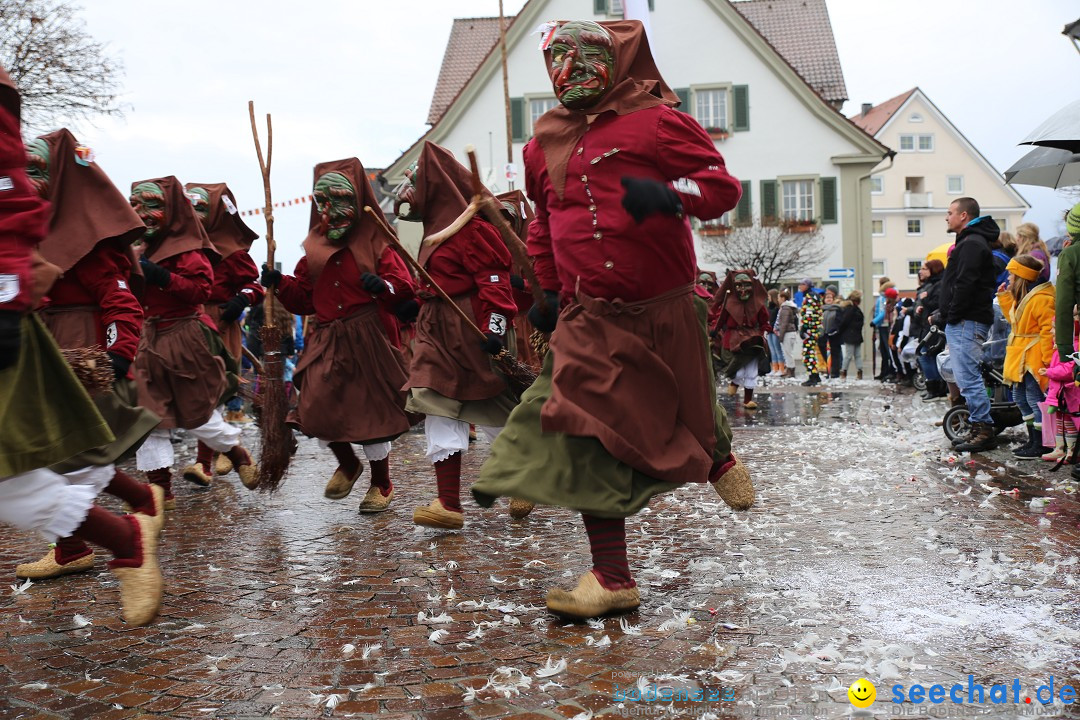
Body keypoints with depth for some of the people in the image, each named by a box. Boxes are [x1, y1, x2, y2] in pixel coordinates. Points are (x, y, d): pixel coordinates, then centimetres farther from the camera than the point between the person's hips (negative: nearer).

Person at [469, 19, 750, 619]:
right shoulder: (545, 145, 13)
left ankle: (718, 458, 53)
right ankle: (612, 580, 5)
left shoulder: (657, 121, -4)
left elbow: (723, 185, -6)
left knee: (690, 420, 14)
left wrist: (668, 194, -25)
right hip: (589, 321, 4)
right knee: (589, 442, -4)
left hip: (663, 311, -3)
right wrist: (552, 291, 22)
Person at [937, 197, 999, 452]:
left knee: (969, 378, -9)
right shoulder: (969, 242, 21)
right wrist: (946, 315, 18)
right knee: (967, 377, 12)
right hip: (964, 323, 11)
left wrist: (953, 315, -17)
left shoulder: (972, 244, -12)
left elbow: (965, 284, -21)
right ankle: (981, 429, 16)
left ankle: (984, 430, -6)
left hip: (966, 323, -11)